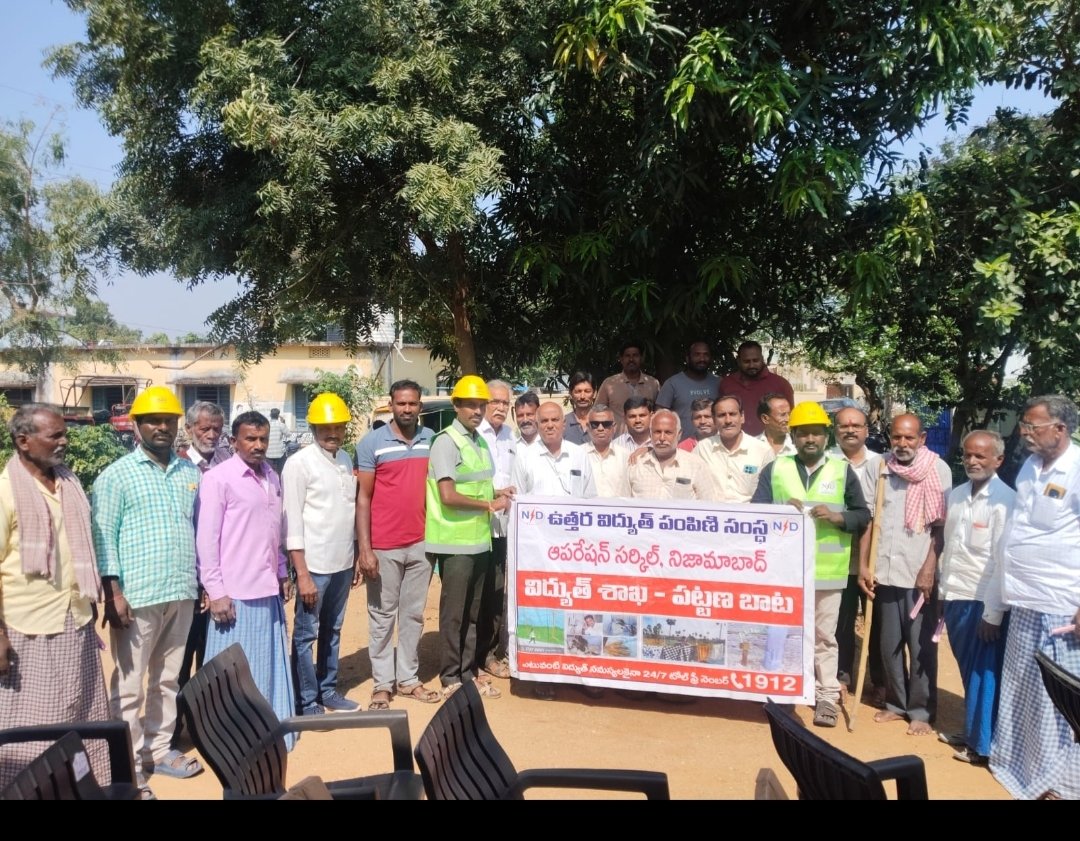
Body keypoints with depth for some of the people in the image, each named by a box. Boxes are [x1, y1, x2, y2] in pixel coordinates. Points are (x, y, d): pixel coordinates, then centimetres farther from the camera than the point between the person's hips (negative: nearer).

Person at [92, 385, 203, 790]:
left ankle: (159, 749, 29)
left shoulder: (190, 472, 9)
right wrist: (113, 593, -13)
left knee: (168, 678, 15)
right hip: (138, 595, -4)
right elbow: (103, 537, -7)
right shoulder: (116, 475, -4)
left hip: (182, 593, 5)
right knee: (129, 683, 4)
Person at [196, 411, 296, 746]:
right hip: (236, 591, -6)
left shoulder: (272, 477, 10)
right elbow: (206, 538, -11)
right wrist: (215, 591, -14)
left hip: (267, 588, 6)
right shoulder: (218, 478, -10)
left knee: (270, 664, 15)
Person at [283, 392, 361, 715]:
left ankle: (328, 690, 31)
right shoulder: (299, 464, -11)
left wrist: (357, 556, 12)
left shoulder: (346, 460, 8)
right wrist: (302, 574, -16)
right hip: (315, 564, -6)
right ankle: (306, 703, 18)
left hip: (343, 563, 6)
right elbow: (292, 523, -13)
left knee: (332, 630, 17)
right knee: (306, 634, 6)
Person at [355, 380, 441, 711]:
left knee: (413, 614, 12)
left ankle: (409, 679, 24)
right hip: (384, 546, -3)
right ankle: (383, 683, 18)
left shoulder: (431, 439, 5)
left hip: (421, 543, 4)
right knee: (382, 616, 7)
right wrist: (364, 548, -11)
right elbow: (363, 497, -5)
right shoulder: (372, 442, -5)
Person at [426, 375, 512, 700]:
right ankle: (451, 678, 14)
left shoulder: (480, 441, 13)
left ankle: (469, 672, 26)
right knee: (453, 613, 2)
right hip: (455, 542, -8)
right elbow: (449, 496, -19)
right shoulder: (446, 442, -12)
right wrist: (489, 505, -11)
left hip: (480, 540, 8)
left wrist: (496, 494, 6)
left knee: (472, 612, 15)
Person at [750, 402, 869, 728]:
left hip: (827, 571, -1)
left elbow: (863, 516, 4)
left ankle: (827, 697, 18)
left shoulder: (843, 471, 5)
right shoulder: (775, 469, 6)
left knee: (824, 636, 8)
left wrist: (835, 517, -14)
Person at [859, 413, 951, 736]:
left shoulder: (938, 470, -4)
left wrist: (929, 568, -11)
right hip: (885, 571, 3)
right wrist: (863, 564, 3)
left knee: (921, 646, 5)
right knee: (889, 644, 12)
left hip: (920, 573, -3)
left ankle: (921, 710, 19)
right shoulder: (881, 468, 3)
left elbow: (941, 525, -5)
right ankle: (896, 702, 27)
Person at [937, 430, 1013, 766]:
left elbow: (1004, 560, -15)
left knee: (984, 672, 6)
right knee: (968, 670, 18)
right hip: (955, 597, 6)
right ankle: (970, 732, 33)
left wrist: (993, 613, -15)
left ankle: (983, 745, 20)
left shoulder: (1005, 500, -14)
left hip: (984, 601, -6)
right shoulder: (956, 495, 7)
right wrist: (943, 590, 14)